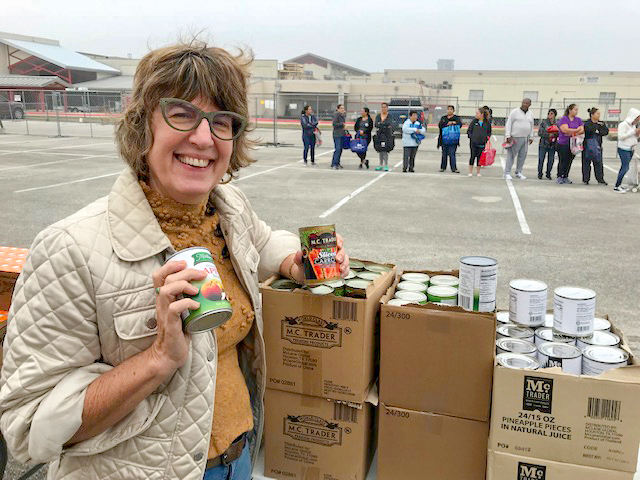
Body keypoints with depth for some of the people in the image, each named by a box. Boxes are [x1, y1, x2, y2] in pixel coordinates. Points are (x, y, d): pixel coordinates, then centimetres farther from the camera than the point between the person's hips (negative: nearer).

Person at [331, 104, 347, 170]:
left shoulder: (343, 115, 16)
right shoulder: (336, 115, -9)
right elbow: (334, 124, -16)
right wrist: (342, 124, -11)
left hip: (342, 134, 8)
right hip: (337, 135, -8)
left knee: (340, 149, 8)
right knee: (337, 149, -13)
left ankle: (337, 163, 15)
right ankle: (334, 164, -11)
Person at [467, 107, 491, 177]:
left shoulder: (487, 122, 3)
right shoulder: (474, 121, 3)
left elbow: (489, 132, 12)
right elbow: (469, 130, 7)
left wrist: (486, 138, -2)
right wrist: (471, 137, -6)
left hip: (482, 143, 0)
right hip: (473, 142, 0)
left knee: (479, 157, 7)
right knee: (473, 157, 1)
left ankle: (478, 172, 17)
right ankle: (470, 172, 10)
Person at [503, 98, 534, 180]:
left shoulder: (530, 114, 14)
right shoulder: (515, 112, -2)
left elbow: (531, 126, 20)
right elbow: (509, 124, -6)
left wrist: (531, 137, 15)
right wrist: (508, 136, -12)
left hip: (525, 139, 5)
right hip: (515, 138, -5)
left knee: (522, 156, 7)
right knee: (511, 155, -5)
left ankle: (518, 172, 17)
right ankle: (507, 173, -2)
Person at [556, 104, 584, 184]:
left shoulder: (578, 120, 13)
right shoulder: (563, 119, -3)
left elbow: (582, 130, 3)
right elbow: (565, 130, -17)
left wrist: (572, 133, -11)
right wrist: (576, 130, -6)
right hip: (563, 144, -5)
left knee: (569, 162, 5)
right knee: (562, 161, -4)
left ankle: (565, 177, 12)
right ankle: (560, 177, 2)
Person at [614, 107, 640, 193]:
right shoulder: (623, 125, -12)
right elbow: (621, 136, -20)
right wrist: (633, 132, -18)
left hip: (631, 149, 8)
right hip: (623, 149, -8)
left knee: (624, 167, 6)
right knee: (626, 167, -13)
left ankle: (619, 185, 8)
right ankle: (617, 187, -9)